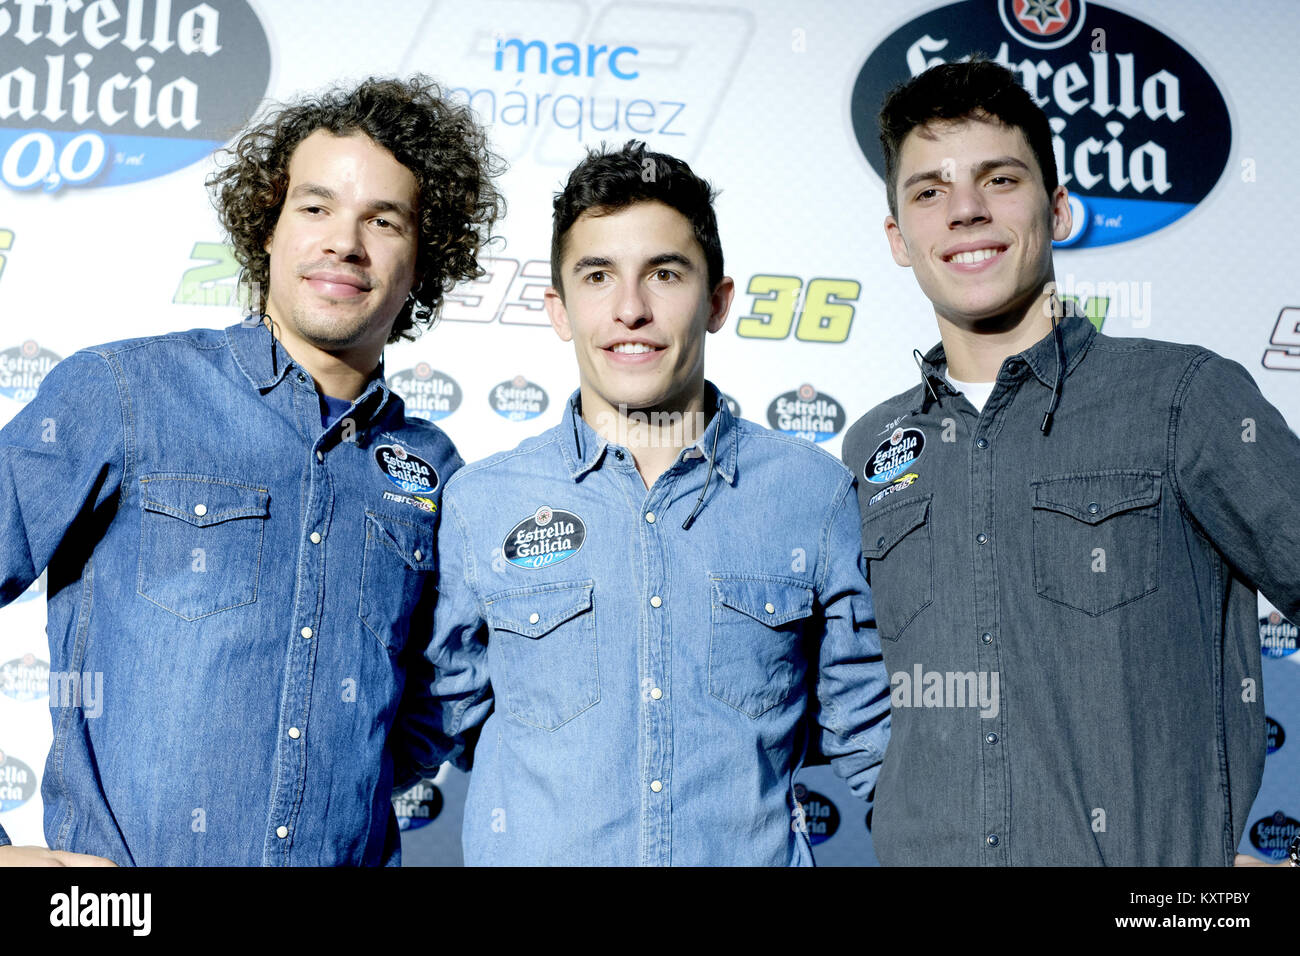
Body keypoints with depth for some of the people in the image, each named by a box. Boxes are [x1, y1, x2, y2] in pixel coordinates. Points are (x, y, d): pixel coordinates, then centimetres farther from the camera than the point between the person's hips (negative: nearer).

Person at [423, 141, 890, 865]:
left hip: (754, 852, 1)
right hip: (535, 853, 0)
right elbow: (449, 718, 4)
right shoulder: (477, 503, -5)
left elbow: (871, 736, 3)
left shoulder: (818, 493, -4)